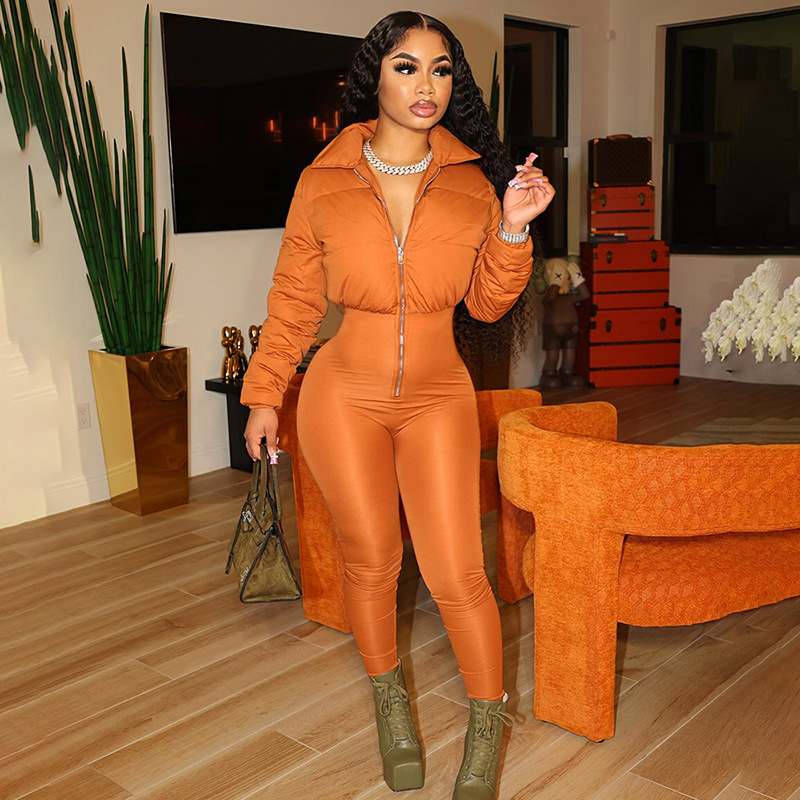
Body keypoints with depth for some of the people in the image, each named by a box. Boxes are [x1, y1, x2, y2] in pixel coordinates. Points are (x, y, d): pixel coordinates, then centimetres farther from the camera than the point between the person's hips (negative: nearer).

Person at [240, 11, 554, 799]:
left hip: (438, 398, 0)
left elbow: (488, 303, 6)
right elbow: (294, 298, 5)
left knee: (455, 573, -3)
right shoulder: (322, 181, -2)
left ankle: (487, 724, 22)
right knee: (371, 560, 10)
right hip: (345, 396, 0)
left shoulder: (473, 181, 1)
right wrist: (263, 394, 5)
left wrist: (512, 229, -10)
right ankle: (388, 697, 37)